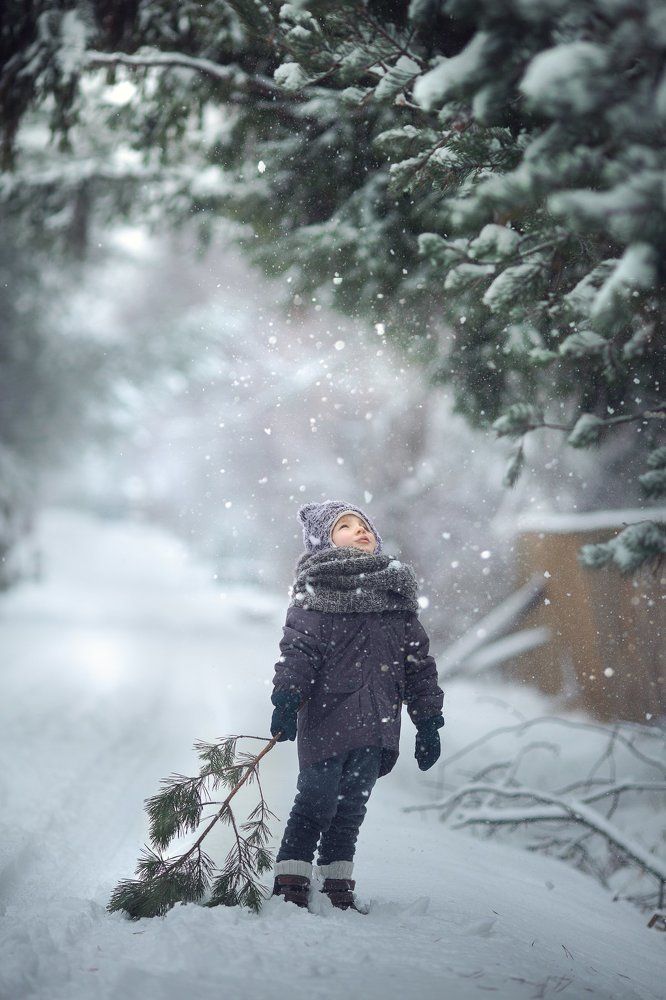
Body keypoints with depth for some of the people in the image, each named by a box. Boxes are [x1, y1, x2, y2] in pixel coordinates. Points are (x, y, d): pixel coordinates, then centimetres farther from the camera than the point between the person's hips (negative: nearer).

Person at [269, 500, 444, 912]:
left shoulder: (397, 593, 17)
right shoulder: (316, 591, 2)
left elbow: (419, 661, 18)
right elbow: (298, 647, -9)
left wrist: (428, 722, 14)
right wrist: (287, 699, -22)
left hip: (377, 725, 5)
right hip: (327, 718, -5)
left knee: (351, 808, 11)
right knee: (317, 801, -4)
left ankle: (338, 888, 20)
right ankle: (290, 886, 3)